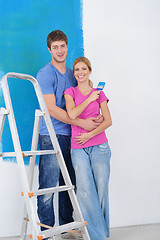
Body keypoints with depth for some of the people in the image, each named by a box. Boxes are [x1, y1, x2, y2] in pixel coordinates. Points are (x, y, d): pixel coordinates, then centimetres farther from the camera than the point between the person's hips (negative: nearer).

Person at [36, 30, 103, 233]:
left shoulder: (72, 74, 17)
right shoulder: (45, 74, -6)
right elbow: (51, 109, -15)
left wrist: (95, 117, -1)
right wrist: (82, 122, -17)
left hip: (70, 136, 7)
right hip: (51, 136, -7)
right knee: (48, 186, -2)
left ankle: (66, 226, 28)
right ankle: (46, 231, 12)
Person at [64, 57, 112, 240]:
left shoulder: (99, 94, 11)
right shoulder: (70, 92, 9)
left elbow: (108, 121, 3)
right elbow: (72, 114, -9)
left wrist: (90, 134, -8)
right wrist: (89, 99, -3)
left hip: (99, 146, 1)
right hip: (78, 149, 0)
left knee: (101, 189, 2)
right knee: (85, 189, -9)